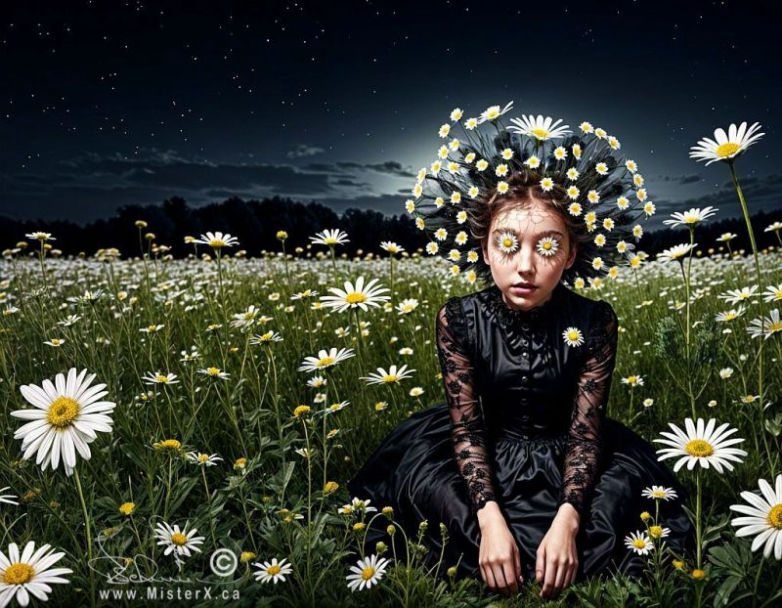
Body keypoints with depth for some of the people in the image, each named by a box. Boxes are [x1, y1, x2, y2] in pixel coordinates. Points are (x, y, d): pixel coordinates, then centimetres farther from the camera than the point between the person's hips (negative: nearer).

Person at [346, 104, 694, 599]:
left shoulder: (595, 322, -18)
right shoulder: (458, 320, -18)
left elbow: (586, 428, -18)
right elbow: (465, 426, -18)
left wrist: (567, 520, -33)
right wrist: (490, 518, -32)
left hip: (565, 457, 1)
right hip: (488, 458, -1)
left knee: (629, 479, -24)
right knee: (420, 472, -26)